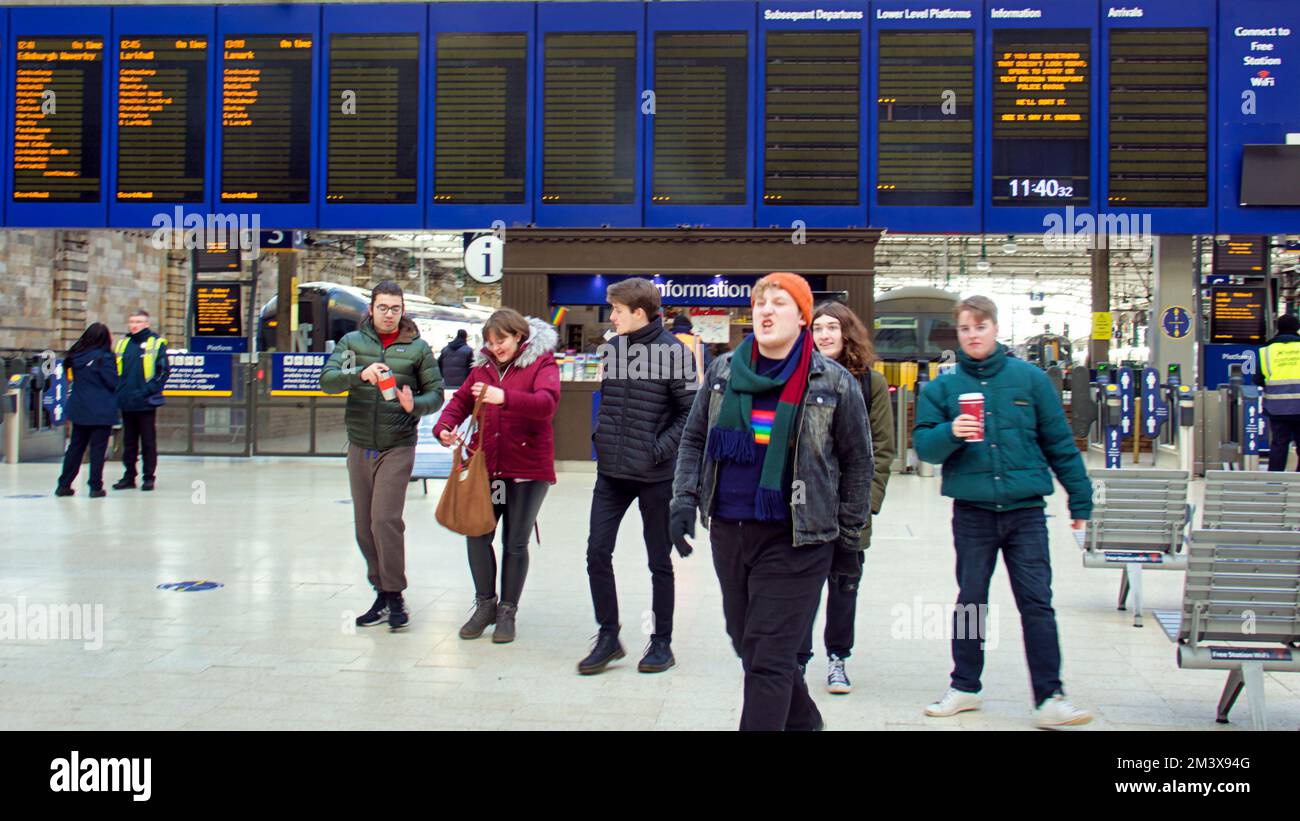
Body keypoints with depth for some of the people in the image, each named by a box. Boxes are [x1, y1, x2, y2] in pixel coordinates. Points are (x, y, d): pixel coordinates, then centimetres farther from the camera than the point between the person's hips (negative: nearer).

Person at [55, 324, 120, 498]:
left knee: (75, 446, 14)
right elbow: (113, 382, -13)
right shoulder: (104, 357, -14)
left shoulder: (76, 355, 3)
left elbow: (71, 377, 11)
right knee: (98, 448, 1)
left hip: (79, 410, 5)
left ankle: (64, 485, 17)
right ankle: (96, 487, 2)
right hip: (101, 411, -5)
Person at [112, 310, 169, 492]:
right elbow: (115, 371, 16)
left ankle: (149, 477, 10)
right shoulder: (122, 344, 11)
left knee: (148, 442, 3)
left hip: (146, 403, -5)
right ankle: (129, 476, 19)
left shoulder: (156, 343, -3)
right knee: (129, 442, 12)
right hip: (126, 403, 5)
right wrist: (119, 392, 2)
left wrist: (147, 391, -16)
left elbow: (163, 372, -7)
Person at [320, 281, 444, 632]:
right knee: (365, 526, 8)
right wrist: (360, 373, -28)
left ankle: (395, 596, 0)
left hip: (397, 447, -3)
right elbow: (327, 380, -9)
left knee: (385, 520, -13)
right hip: (360, 446, 3)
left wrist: (415, 405, -19)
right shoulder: (352, 341, 4)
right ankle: (381, 593, 20)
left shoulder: (417, 348, 1)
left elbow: (436, 393, 3)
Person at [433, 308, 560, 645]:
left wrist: (505, 397, -37)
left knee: (515, 542, 4)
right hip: (485, 466, 4)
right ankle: (485, 604, 21)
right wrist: (444, 427, -10)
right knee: (477, 535, 0)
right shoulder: (484, 365, 11)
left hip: (527, 468, -4)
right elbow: (460, 400, 11)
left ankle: (507, 611, 20)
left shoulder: (541, 362, -6)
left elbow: (546, 403, -23)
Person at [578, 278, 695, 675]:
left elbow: (691, 412, -11)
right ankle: (608, 636, 17)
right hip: (611, 472, 5)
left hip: (654, 475, -5)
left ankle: (661, 641, 21)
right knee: (597, 552, 2)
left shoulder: (674, 352, -11)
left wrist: (660, 449, -16)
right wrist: (600, 437, 8)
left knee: (659, 560, 8)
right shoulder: (612, 348, 6)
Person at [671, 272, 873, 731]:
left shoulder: (835, 383, -5)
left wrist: (848, 534, 5)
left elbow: (857, 461, 4)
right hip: (728, 533, 5)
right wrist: (685, 499, 1)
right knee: (747, 645, 17)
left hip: (795, 540, -5)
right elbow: (694, 439, 13)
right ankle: (803, 722, 39)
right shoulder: (723, 371, 4)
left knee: (768, 659, -5)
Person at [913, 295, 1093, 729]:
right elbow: (924, 445, -2)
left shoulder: (1029, 378, 2)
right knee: (970, 601, 12)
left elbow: (1059, 443, 6)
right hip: (972, 510, 1)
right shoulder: (943, 386, 3)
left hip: (1025, 509, -1)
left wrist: (1080, 500, 7)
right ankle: (964, 687, 25)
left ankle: (1050, 698, 3)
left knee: (1037, 603, -2)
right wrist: (950, 433, -23)